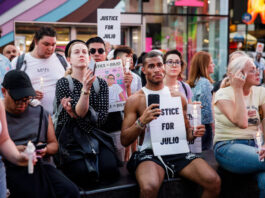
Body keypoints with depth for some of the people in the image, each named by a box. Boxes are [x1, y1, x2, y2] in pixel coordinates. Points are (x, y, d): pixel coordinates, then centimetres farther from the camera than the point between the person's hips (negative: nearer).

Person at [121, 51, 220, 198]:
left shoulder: (178, 98, 16)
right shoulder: (135, 100, 4)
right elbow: (124, 141, 0)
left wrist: (194, 134, 0)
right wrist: (141, 121, -16)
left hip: (177, 150, 4)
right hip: (150, 152, -3)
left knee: (214, 182, -19)